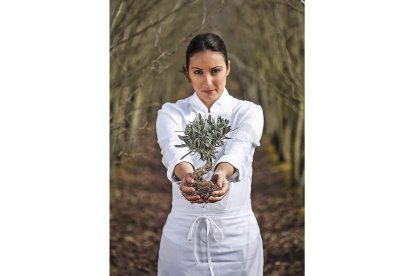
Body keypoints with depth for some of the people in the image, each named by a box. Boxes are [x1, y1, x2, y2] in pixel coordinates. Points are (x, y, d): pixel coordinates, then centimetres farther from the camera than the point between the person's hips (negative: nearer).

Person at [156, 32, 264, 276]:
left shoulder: (248, 112, -2)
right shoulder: (171, 113, -1)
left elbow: (239, 148, -25)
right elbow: (173, 150, -24)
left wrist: (221, 173, -48)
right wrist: (186, 175, -47)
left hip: (236, 234, 0)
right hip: (183, 232, 1)